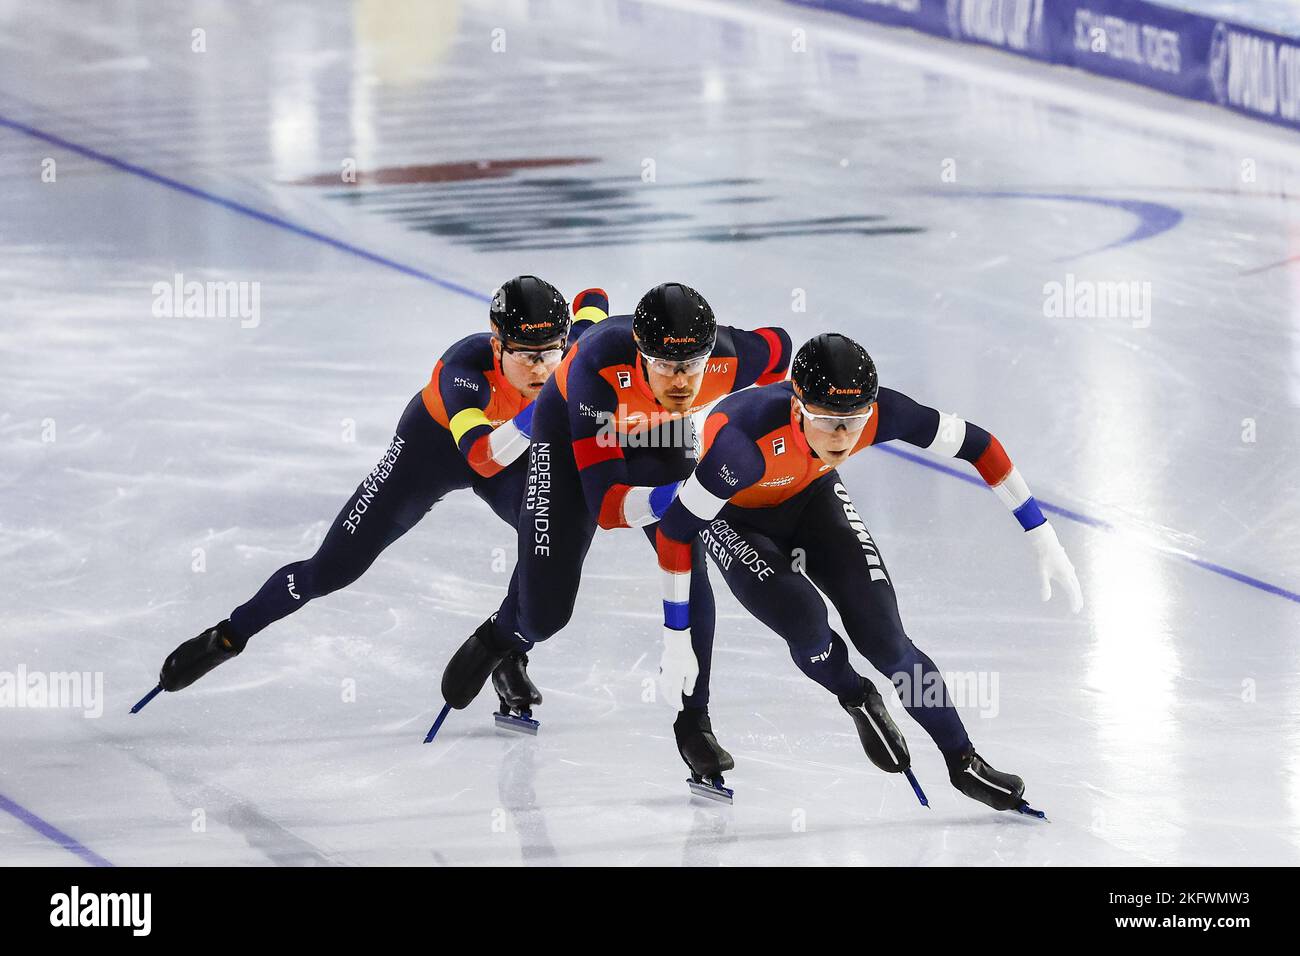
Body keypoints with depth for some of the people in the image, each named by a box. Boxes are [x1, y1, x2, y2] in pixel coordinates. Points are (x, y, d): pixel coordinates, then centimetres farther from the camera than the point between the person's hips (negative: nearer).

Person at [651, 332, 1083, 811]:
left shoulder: (878, 413, -33)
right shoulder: (748, 440, -44)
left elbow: (975, 444, -18)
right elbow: (675, 527, -33)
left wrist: (1042, 538, -14)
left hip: (812, 498, 3)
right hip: (734, 518, -3)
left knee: (883, 637, -6)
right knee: (806, 624, -23)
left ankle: (963, 762, 12)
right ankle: (860, 703, 11)